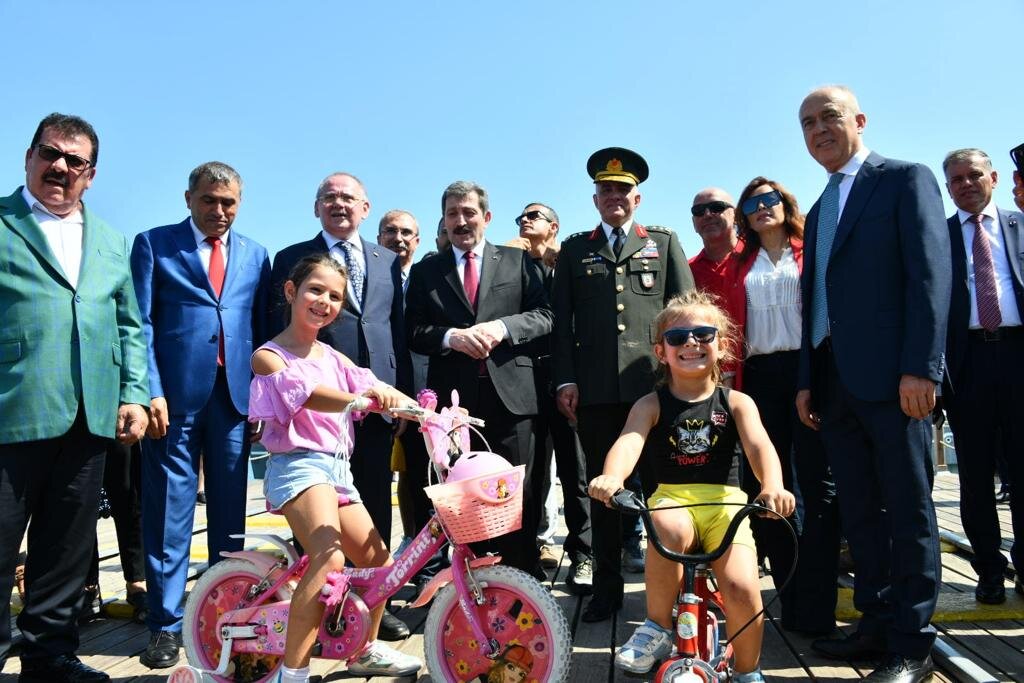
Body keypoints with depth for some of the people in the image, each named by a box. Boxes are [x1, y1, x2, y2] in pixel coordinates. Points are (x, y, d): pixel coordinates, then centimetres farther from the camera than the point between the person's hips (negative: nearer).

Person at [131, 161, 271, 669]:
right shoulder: (153, 244, 5)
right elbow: (141, 323, -1)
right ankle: (166, 623, 14)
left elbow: (261, 328, 12)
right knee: (169, 513, 2)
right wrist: (151, 392, -11)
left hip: (235, 396, 3)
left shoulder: (255, 256, 14)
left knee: (230, 512, 10)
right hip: (175, 396, -3)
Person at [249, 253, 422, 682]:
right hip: (298, 464, -7)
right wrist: (358, 400, -42)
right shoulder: (269, 356, -5)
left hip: (337, 468, 8)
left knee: (378, 560, 11)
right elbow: (305, 393, -24)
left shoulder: (332, 357, 16)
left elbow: (371, 386, 5)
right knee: (329, 559, -29)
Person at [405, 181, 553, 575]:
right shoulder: (425, 271, 14)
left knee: (519, 493, 4)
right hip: (453, 396, 1)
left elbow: (544, 317, 3)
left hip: (509, 393, -1)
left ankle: (525, 577, 17)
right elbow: (414, 332, 6)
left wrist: (501, 327, -14)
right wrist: (451, 337, -14)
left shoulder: (518, 261, 12)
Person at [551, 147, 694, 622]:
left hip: (655, 382, -1)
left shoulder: (664, 243, 15)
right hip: (595, 387, 1)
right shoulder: (575, 249, 16)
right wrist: (565, 379, 0)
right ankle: (606, 587, 17)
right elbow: (562, 319, 9)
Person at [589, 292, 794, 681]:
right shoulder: (651, 405, 3)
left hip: (723, 502, 1)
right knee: (669, 529, -36)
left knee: (742, 589, -19)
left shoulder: (736, 403, 6)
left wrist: (773, 487, -34)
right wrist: (612, 477, -40)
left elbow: (759, 445, -12)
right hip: (671, 499, -1)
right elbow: (629, 442, -16)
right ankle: (658, 628, -12)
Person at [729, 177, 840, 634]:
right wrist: (731, 382, 2)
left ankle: (815, 608, 3)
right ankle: (791, 596, 19)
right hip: (759, 376, 3)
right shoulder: (740, 266, 18)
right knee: (766, 485, 5)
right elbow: (731, 325, 11)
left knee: (816, 484, -5)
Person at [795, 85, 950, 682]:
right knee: (859, 512, 11)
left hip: (892, 377, -7)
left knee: (908, 510, 1)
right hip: (835, 381, 7)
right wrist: (807, 380, 12)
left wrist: (921, 367, -18)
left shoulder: (906, 179, 1)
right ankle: (878, 625, 23)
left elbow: (931, 273, -10)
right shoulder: (820, 210, 22)